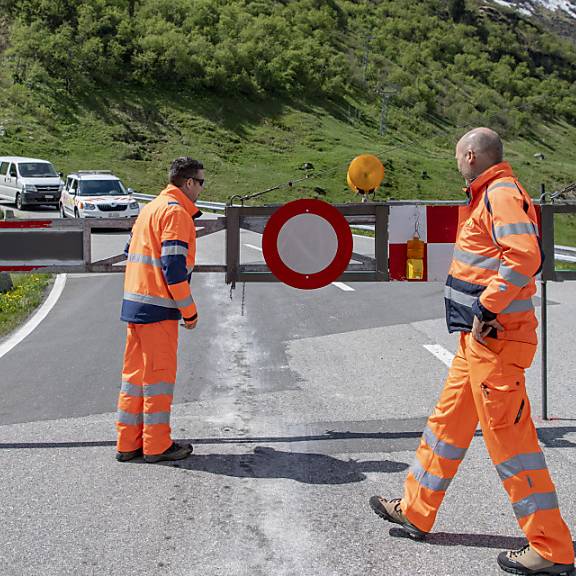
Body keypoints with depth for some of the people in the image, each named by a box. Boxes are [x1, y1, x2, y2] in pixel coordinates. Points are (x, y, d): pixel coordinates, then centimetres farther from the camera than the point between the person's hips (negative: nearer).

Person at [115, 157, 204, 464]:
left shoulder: (151, 207, 18)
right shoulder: (176, 212, -12)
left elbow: (131, 251, 20)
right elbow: (173, 266, -18)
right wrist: (189, 311, -12)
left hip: (135, 304, 9)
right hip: (158, 307, -9)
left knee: (135, 372, 13)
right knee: (160, 373, 0)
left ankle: (128, 443, 19)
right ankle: (156, 445, 7)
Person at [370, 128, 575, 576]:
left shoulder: (503, 193, -13)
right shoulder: (487, 196, 19)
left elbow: (525, 256, -26)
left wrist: (488, 308, -24)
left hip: (495, 338, -11)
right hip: (478, 337, 11)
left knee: (508, 438, -6)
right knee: (448, 421, 18)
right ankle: (416, 512, 32)